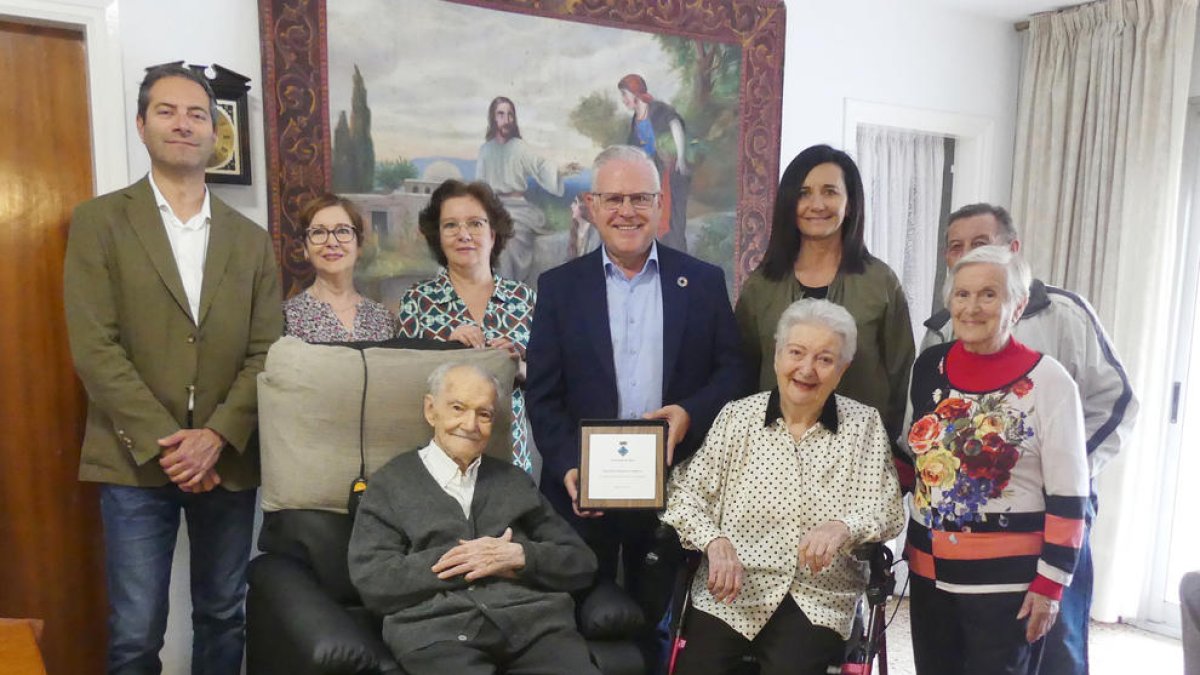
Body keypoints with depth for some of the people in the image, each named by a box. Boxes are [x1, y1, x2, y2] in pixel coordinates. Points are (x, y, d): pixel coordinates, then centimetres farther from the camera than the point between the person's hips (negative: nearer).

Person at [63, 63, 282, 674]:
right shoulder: (99, 222, 1)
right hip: (136, 462, -2)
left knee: (223, 618, 13)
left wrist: (215, 437, -9)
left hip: (228, 459, 3)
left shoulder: (251, 239, 9)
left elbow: (265, 353, 3)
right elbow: (94, 348, -7)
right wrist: (164, 443, -13)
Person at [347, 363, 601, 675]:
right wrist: (455, 559, -5)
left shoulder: (516, 481, 21)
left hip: (533, 618, 3)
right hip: (439, 628, -2)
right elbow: (371, 580, 0)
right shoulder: (390, 482, 13)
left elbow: (582, 562, 16)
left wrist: (520, 556, -3)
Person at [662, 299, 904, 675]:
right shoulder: (737, 417, 2)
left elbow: (888, 510, 0)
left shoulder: (865, 425, 3)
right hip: (732, 590, 1)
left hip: (820, 597, 0)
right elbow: (687, 492, 1)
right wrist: (714, 540, -17)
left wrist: (845, 527, -21)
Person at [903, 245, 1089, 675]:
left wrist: (1051, 582, -11)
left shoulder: (1047, 380, -12)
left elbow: (1068, 496, -10)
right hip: (930, 568, 5)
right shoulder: (928, 366, 1)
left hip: (1009, 576, -5)